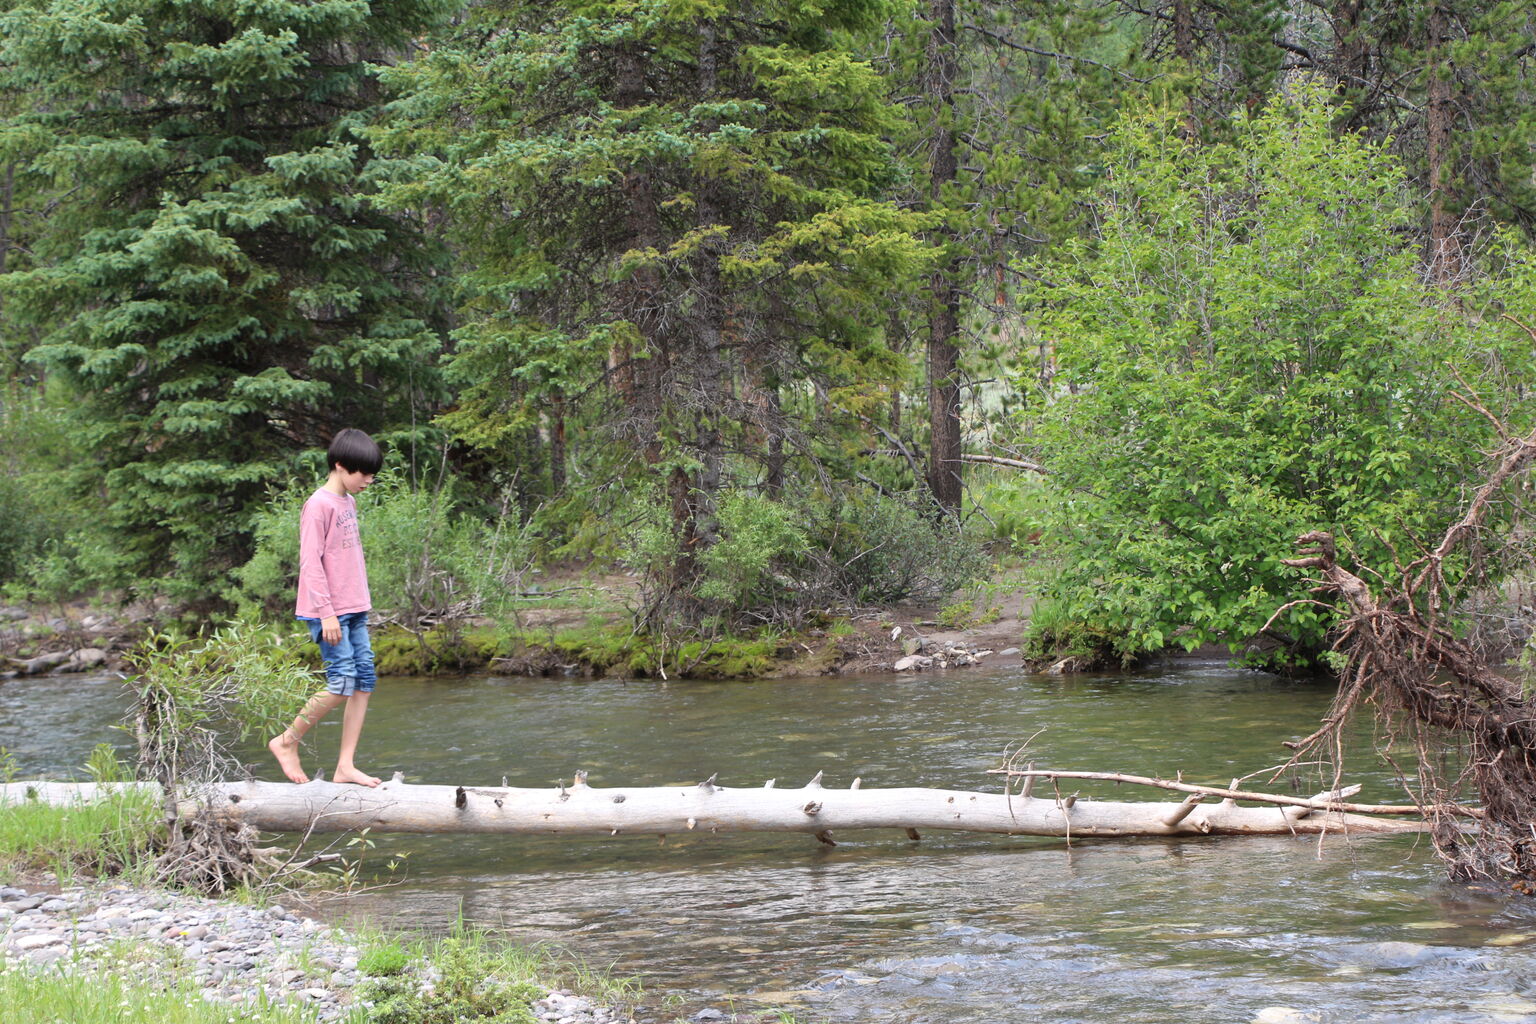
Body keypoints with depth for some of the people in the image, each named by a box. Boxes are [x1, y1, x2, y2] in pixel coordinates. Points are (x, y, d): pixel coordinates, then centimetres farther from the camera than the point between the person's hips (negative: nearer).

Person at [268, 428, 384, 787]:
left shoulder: (349, 502, 16)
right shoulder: (319, 505, -11)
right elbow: (311, 561, -15)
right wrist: (327, 613, -18)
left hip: (353, 610, 9)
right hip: (329, 612, -9)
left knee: (365, 682, 2)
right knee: (342, 684, -13)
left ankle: (346, 766, 5)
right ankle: (287, 742, 4)